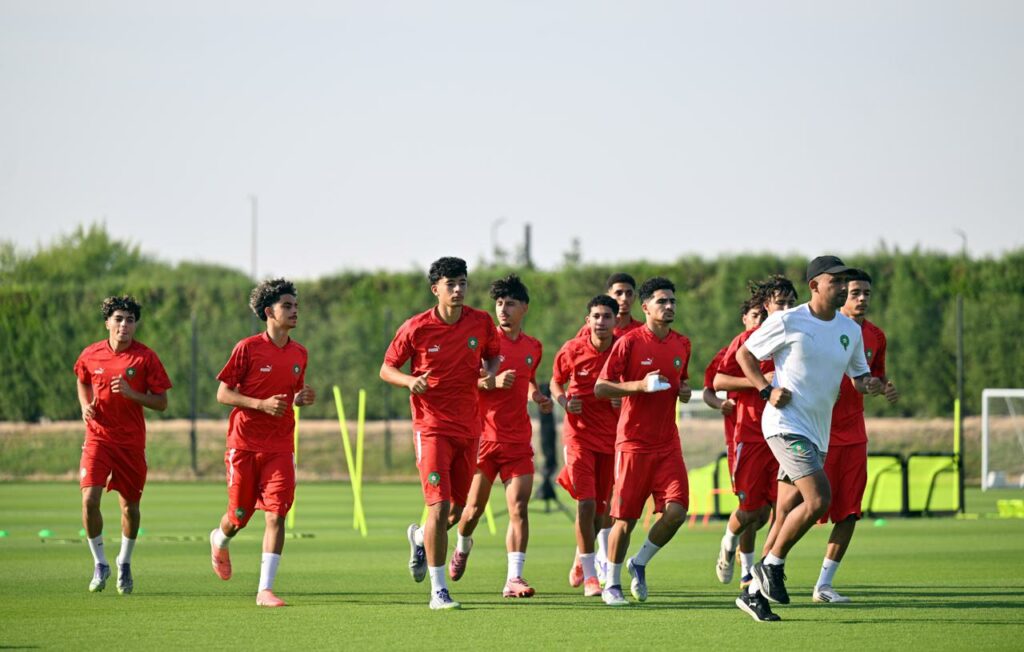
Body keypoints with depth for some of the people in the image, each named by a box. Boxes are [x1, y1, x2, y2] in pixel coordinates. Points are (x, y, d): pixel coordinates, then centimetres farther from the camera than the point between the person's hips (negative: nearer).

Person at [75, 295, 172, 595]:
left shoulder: (145, 357, -7)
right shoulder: (90, 355, 0)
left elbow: (161, 403, -6)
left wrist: (131, 393, -21)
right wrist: (86, 405, 3)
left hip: (131, 441, 0)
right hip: (98, 437, 0)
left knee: (130, 505, 7)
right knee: (89, 499, -16)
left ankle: (124, 564, 32)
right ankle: (99, 564, 3)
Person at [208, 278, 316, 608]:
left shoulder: (299, 354, 7)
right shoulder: (247, 348, -8)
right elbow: (222, 394, -7)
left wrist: (301, 399, -2)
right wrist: (261, 404, -20)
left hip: (280, 447, 3)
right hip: (244, 443, -3)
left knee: (276, 515, -11)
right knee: (240, 515, 7)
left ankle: (265, 589, -10)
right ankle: (220, 539, 44)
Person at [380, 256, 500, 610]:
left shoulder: (481, 322, 0)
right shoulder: (416, 328, -8)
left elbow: (493, 355, 18)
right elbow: (386, 369, 1)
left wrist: (490, 375, -5)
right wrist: (410, 381, -20)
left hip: (469, 428, 4)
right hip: (432, 425, -4)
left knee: (457, 510, 11)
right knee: (439, 507, -14)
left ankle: (420, 539, 46)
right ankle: (438, 591, -9)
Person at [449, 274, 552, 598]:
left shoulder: (533, 347, 10)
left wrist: (538, 397, 10)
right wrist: (493, 382, -22)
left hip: (518, 440, 3)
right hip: (484, 435, -3)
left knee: (519, 507, -10)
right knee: (474, 507, 7)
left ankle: (514, 578, -12)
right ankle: (463, 547, 40)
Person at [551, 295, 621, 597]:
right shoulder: (572, 350, -8)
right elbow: (556, 382, 9)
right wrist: (564, 402, -11)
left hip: (611, 435, 2)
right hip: (579, 434, -2)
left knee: (603, 506, 10)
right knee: (586, 504, -12)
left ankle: (583, 557, 38)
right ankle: (590, 576, -2)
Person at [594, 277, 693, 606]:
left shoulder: (682, 344, 10)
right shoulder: (629, 342, -7)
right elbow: (600, 388, -8)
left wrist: (684, 390, 5)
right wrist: (641, 385, -19)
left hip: (668, 443, 5)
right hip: (633, 441, -4)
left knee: (676, 510, -11)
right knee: (626, 518, -1)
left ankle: (640, 563, 14)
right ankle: (612, 584, 16)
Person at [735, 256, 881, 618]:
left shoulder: (850, 330, 11)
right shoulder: (787, 322, -7)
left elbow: (859, 376, 20)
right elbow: (744, 354, 3)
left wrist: (870, 385, -4)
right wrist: (767, 390, -11)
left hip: (817, 432, 7)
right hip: (786, 423, -7)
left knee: (789, 514, 8)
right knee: (819, 498, -22)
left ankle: (755, 589, 18)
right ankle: (772, 565, -5)